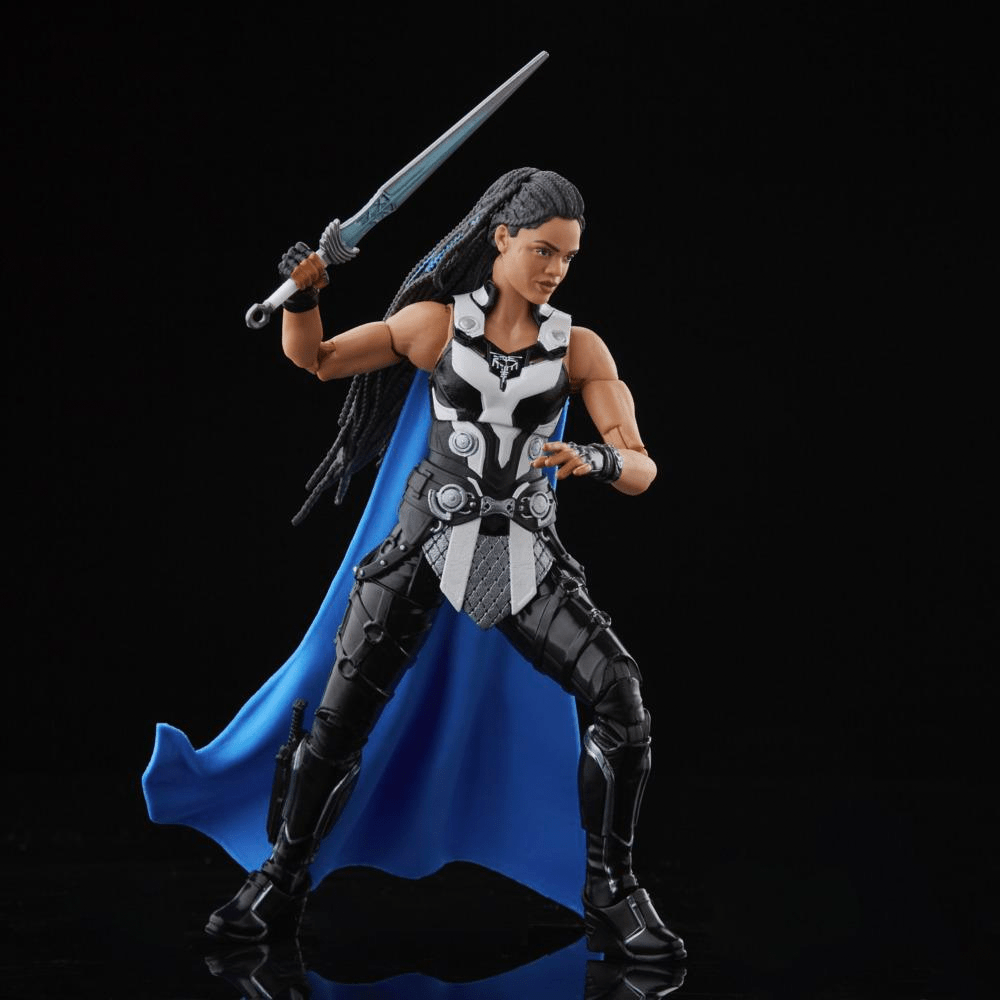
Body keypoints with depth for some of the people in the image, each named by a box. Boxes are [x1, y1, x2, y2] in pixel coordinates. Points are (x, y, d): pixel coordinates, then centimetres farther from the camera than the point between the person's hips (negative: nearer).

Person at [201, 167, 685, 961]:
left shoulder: (579, 349, -1)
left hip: (525, 553, 1)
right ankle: (280, 886, 17)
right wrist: (304, 292, -13)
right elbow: (313, 358, 8)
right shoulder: (437, 322, -1)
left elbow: (642, 469, -7)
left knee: (622, 699, -14)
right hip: (428, 541, -1)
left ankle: (612, 898, 0)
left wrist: (597, 460, -31)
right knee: (341, 716, -4)